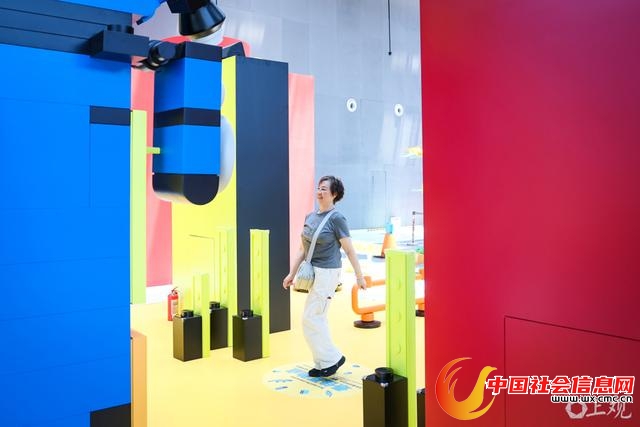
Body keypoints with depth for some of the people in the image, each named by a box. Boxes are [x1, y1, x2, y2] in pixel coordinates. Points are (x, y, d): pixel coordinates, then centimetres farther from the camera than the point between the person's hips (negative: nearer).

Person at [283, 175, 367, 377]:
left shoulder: (336, 219, -12)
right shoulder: (310, 217, 9)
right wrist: (292, 273, 12)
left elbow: (349, 250, -10)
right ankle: (325, 362, 25)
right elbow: (303, 248, 13)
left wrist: (359, 276, -7)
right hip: (313, 272, 8)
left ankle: (331, 358, 8)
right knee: (318, 318, 13)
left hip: (328, 273, -8)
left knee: (310, 317, -7)